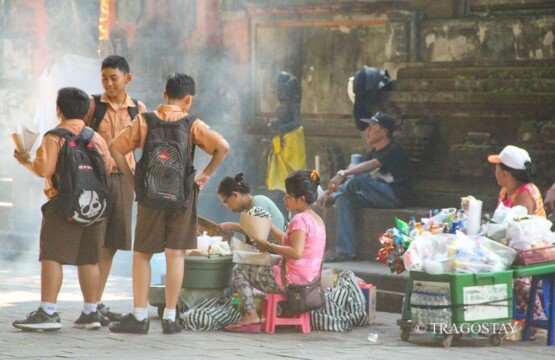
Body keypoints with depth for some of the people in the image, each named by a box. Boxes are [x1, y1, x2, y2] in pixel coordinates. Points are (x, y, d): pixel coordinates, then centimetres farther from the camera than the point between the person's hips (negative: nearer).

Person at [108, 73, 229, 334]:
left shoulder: (144, 121, 0)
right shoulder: (192, 125, -3)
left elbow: (115, 148, -6)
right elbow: (222, 146, -14)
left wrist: (131, 178, 2)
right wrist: (206, 174, -2)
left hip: (150, 196, 0)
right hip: (183, 196, 0)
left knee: (142, 254, 9)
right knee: (175, 255, 3)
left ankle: (139, 316, 6)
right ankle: (170, 318, 2)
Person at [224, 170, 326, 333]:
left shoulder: (299, 220, -18)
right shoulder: (317, 219, 13)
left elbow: (296, 252, -30)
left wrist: (269, 247, -21)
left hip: (292, 280, -10)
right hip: (309, 279, 10)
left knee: (239, 271, 2)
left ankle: (251, 315, -11)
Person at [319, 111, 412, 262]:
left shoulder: (393, 151, -11)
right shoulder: (375, 152, 18)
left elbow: (370, 165, -28)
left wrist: (343, 174, -41)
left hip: (395, 197, -9)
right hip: (379, 197, 9)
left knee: (359, 179, -30)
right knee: (344, 199, -11)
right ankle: (345, 251, -18)